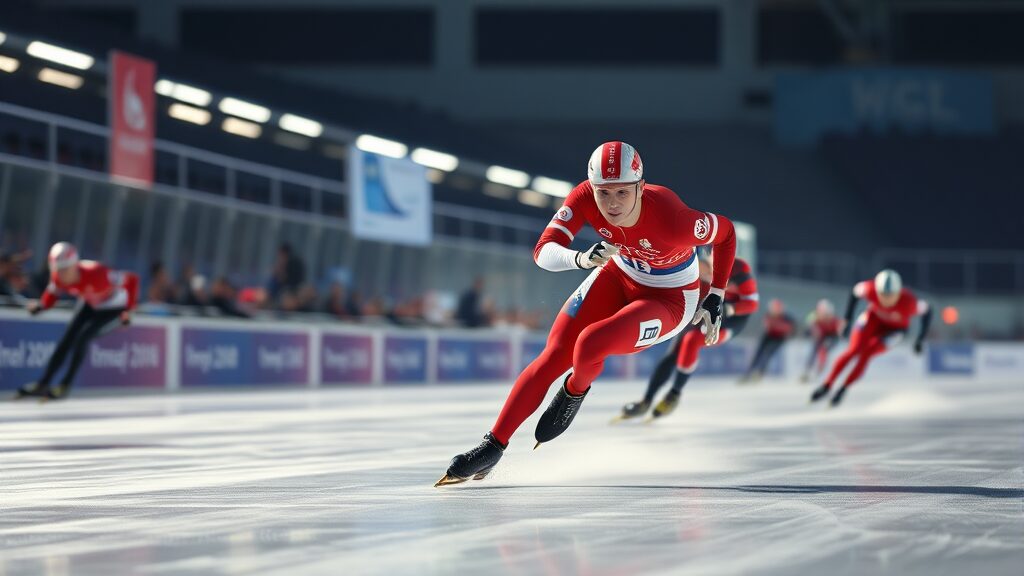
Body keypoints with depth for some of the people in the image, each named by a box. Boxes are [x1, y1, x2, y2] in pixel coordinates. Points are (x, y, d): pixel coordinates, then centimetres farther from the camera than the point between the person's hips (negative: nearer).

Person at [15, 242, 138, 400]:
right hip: (89, 304, 5)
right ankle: (42, 384, 0)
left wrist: (128, 310, -29)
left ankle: (65, 385, -7)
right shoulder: (58, 278, -24)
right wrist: (40, 306, -26)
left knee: (82, 338, -19)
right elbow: (51, 294, -4)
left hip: (113, 307, -5)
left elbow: (131, 280, -32)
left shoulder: (96, 273, -40)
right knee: (67, 338, -5)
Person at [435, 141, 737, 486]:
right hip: (618, 276, 5)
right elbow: (543, 252, -30)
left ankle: (574, 392, 6)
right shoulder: (585, 198, -25)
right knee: (554, 355, -5)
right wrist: (580, 258, -52)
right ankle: (493, 447, 4)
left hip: (670, 300, -5)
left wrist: (715, 300, -14)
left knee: (589, 344, -28)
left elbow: (726, 232, -17)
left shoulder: (671, 219, -35)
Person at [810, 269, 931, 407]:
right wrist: (847, 321, -7)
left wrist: (921, 339, -10)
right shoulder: (871, 289, -34)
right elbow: (856, 290, -10)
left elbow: (926, 310, -17)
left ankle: (843, 389, 0)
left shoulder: (908, 301, -38)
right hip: (874, 318, 1)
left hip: (895, 329, -1)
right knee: (854, 350, -15)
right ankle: (827, 385, -3)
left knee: (866, 354, -17)